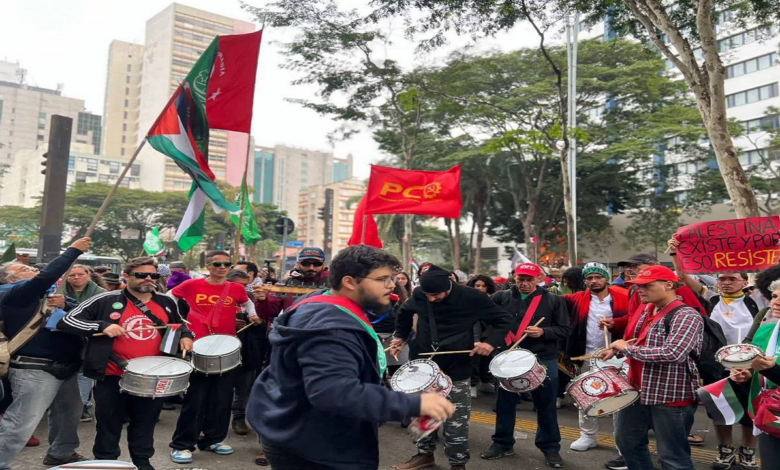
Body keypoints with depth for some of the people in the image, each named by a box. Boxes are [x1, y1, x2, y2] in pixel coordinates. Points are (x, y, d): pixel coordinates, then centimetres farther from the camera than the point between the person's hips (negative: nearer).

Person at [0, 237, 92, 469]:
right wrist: (74, 250, -19)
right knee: (21, 423, -7)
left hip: (65, 367, 9)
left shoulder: (45, 295, 19)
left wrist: (65, 304, -12)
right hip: (35, 369, -9)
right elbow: (46, 276, -26)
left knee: (69, 413, 19)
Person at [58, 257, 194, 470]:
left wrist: (185, 335, 0)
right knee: (109, 426, 11)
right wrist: (102, 326, -23)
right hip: (113, 376, -3)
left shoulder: (166, 303, 4)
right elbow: (67, 320, -10)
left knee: (145, 424, 18)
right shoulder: (106, 300, -9)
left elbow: (178, 323, 22)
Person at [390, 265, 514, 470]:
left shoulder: (472, 298, -16)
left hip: (456, 369, -3)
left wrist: (492, 342, -20)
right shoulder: (418, 295, -5)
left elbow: (504, 319, -7)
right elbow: (405, 313, 18)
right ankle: (424, 453, 35)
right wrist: (400, 336, 9)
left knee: (456, 421, 3)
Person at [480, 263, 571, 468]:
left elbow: (565, 330, -3)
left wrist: (543, 332, -18)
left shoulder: (553, 300, -2)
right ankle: (502, 443, 28)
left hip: (543, 360, -1)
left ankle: (550, 447, 26)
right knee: (505, 403, 11)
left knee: (546, 406, 9)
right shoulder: (501, 297, 0)